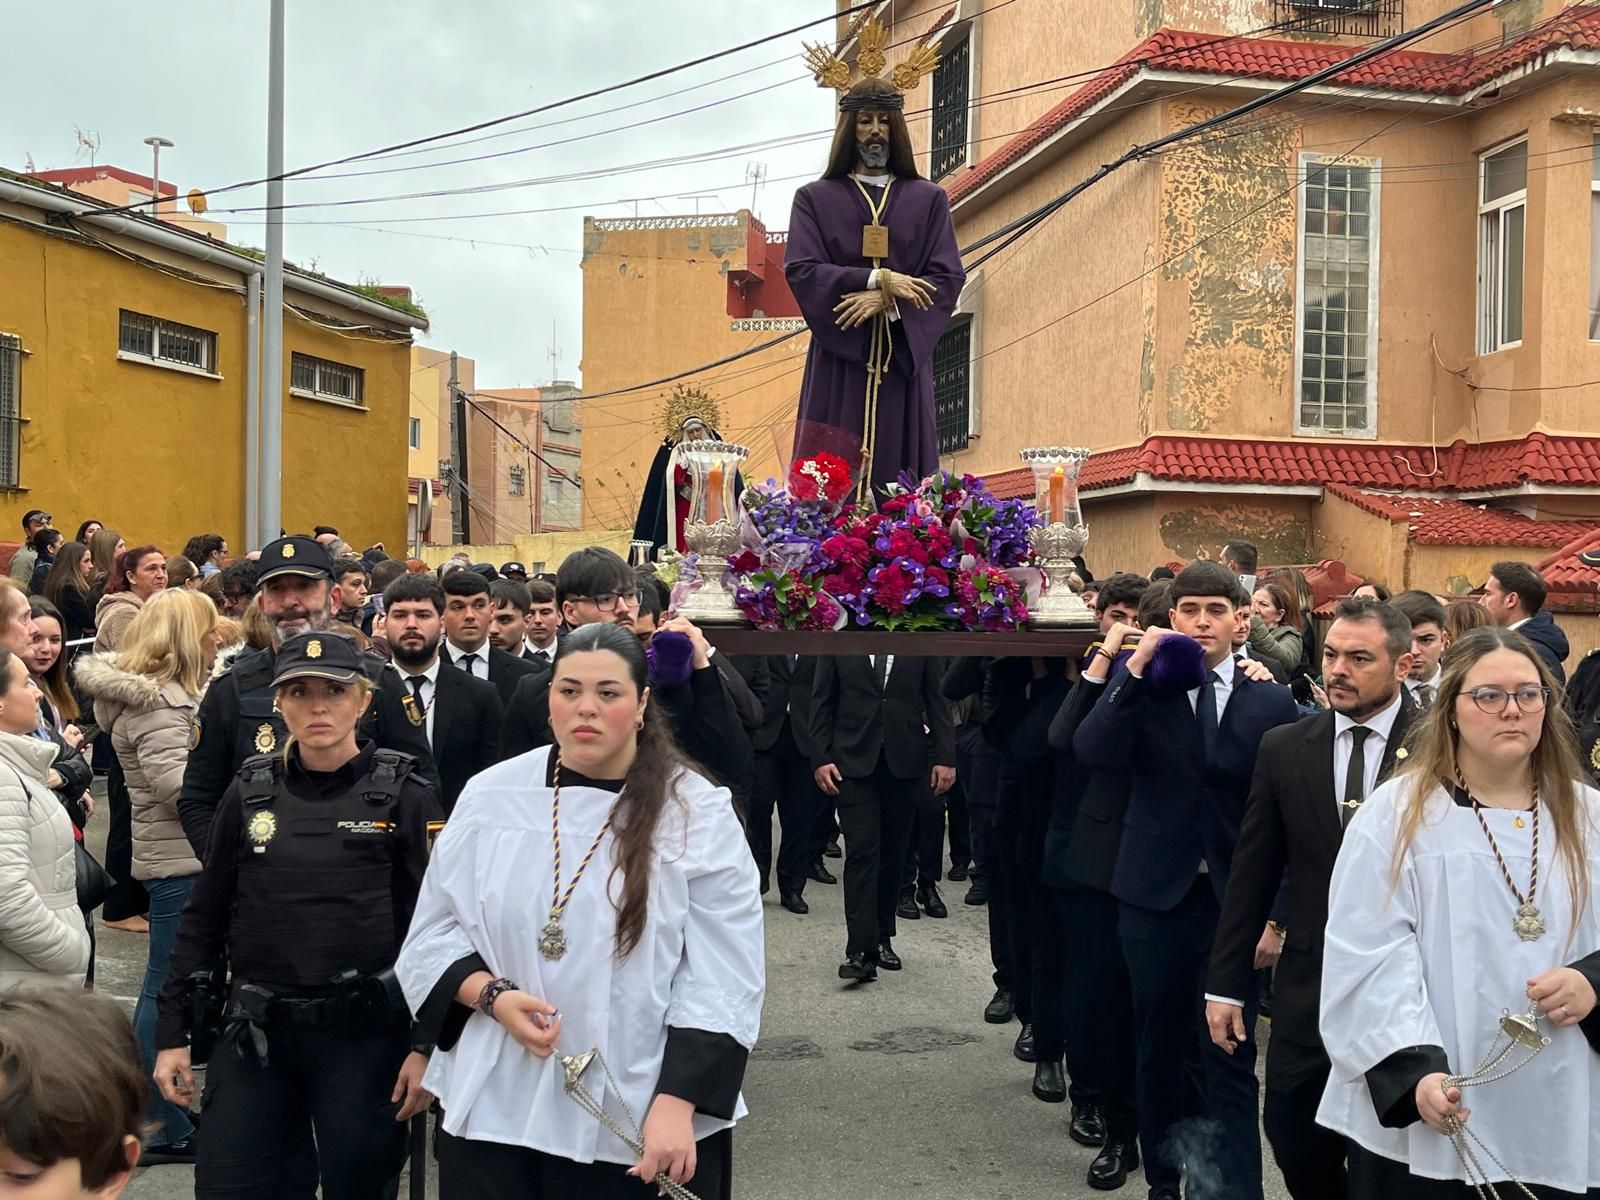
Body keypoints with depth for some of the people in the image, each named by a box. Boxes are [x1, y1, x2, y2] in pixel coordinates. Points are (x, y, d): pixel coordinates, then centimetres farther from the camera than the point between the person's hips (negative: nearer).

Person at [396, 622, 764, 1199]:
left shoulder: (698, 813, -6)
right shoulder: (491, 795, 2)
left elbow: (722, 982, -9)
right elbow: (434, 932, 7)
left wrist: (677, 1105, -17)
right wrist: (493, 995, -12)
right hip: (497, 1107, 2)